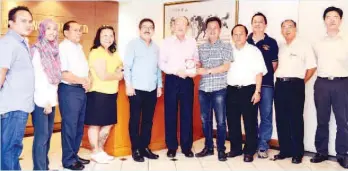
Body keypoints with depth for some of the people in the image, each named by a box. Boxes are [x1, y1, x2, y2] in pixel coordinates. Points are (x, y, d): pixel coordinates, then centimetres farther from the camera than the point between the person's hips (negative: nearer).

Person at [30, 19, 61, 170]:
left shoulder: (54, 50, 11)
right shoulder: (37, 50, -8)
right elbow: (37, 78, -13)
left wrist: (53, 99, 7)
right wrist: (46, 101, -14)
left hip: (51, 100, 7)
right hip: (41, 101, -6)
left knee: (48, 135, 12)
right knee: (41, 136, -4)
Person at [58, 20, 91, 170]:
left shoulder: (79, 47, 17)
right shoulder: (62, 47, -9)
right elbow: (63, 73, -18)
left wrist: (88, 80, 2)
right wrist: (82, 81, -13)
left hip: (81, 90, 8)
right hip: (69, 90, -8)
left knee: (79, 125, 13)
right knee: (70, 125, -3)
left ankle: (74, 155, 25)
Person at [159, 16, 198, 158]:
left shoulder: (192, 42, 8)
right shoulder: (167, 42, 2)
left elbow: (196, 60, 12)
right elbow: (161, 63, -2)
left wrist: (194, 68, -10)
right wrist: (176, 71, -14)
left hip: (187, 80, 2)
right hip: (171, 80, -1)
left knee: (187, 114, 5)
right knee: (170, 114, 3)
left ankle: (187, 147, 16)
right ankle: (171, 147, 15)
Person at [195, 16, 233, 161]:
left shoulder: (226, 46, 1)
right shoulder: (201, 48, 13)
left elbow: (226, 67, -8)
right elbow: (198, 65, 15)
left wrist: (207, 71, -14)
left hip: (219, 88, -4)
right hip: (203, 89, 4)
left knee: (220, 121, 1)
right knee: (205, 120, 9)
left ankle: (221, 149, 14)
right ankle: (208, 147, 23)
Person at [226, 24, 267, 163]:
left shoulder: (254, 50, -1)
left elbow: (259, 72, -5)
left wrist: (257, 91, -12)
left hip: (249, 90, -4)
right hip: (232, 90, 4)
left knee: (250, 122, 2)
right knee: (232, 121, 10)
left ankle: (249, 151, 14)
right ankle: (235, 148, 24)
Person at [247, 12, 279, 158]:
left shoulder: (271, 42, 5)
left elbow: (275, 63, 7)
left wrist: (268, 76, 2)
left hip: (266, 84, -1)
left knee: (266, 115, 2)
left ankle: (263, 146, 12)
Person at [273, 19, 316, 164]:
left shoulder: (304, 46, -1)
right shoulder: (280, 47, 14)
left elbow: (312, 67, -2)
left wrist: (302, 82, 1)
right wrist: (278, 78, 6)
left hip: (295, 85, -5)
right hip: (280, 85, 5)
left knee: (295, 120, -2)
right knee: (281, 119, 7)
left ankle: (297, 153, 8)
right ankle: (284, 150, 18)